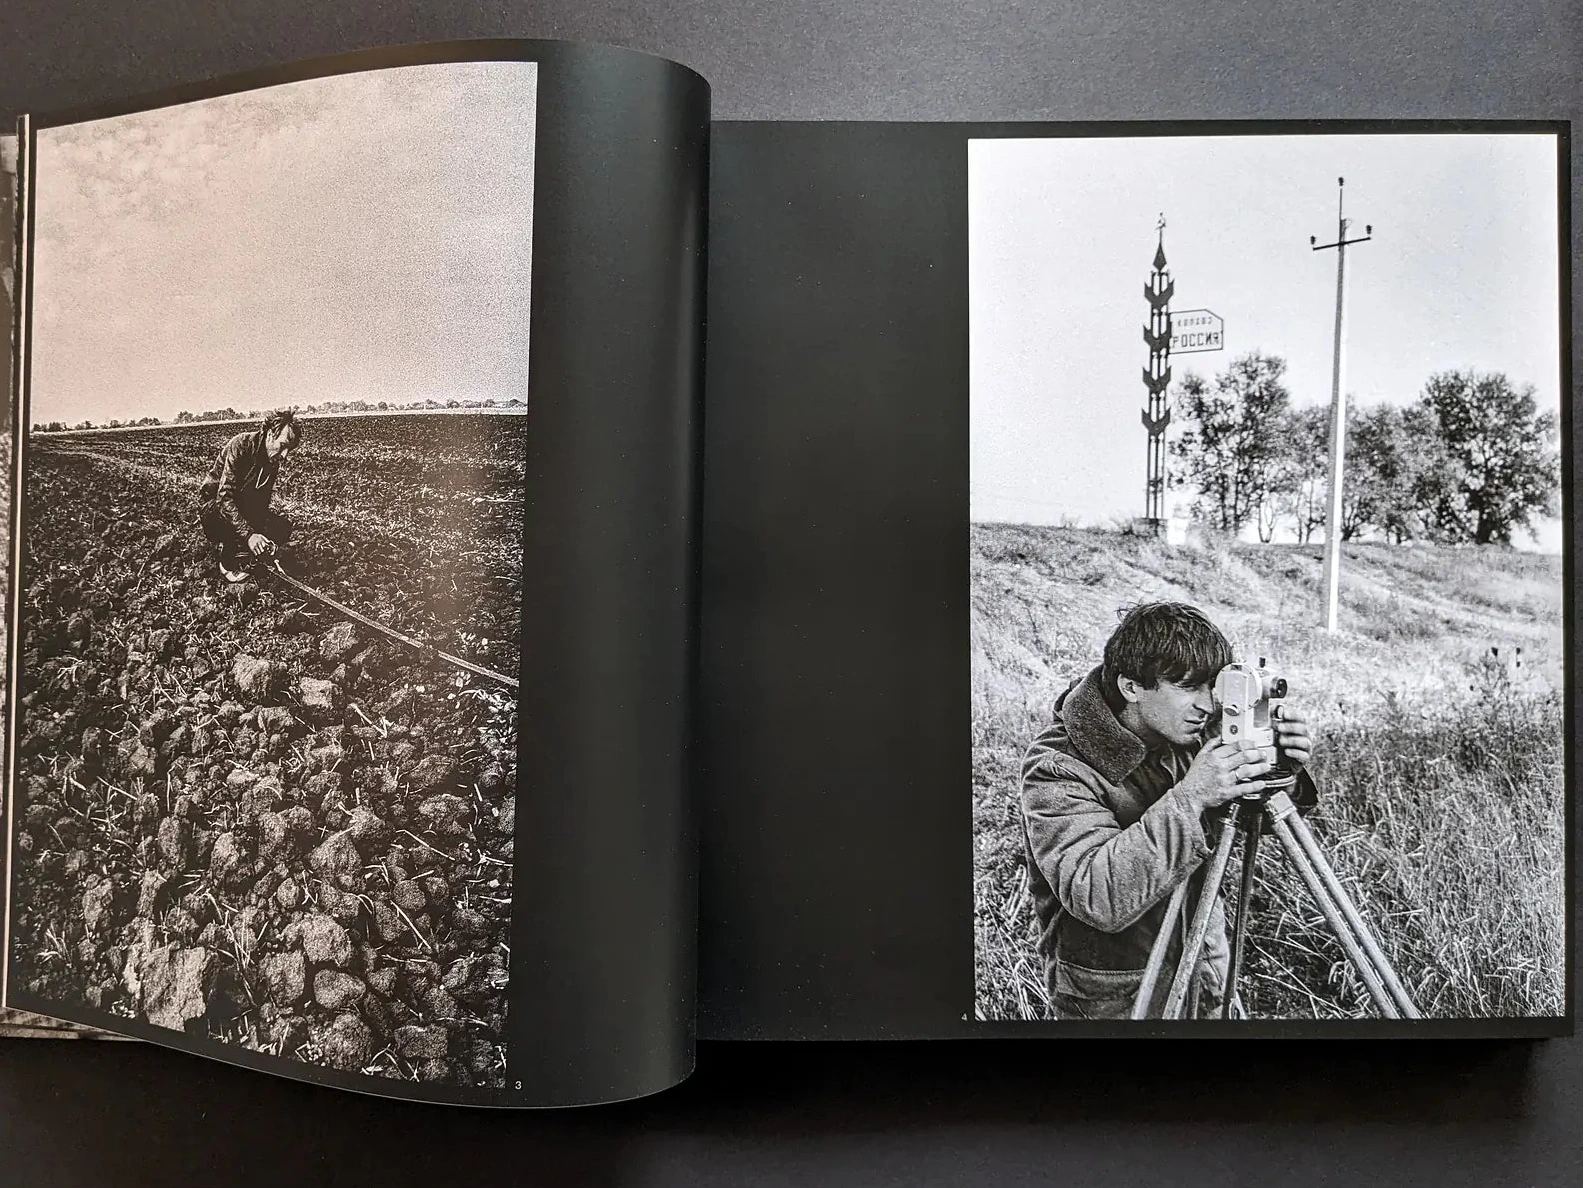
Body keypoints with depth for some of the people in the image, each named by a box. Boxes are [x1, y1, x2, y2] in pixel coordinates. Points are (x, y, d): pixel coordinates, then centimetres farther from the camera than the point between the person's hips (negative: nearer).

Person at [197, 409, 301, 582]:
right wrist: (249, 534, -44)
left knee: (283, 529, -12)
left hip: (244, 506, 6)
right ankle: (229, 564, -10)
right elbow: (224, 497, -34)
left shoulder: (273, 462, -3)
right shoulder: (240, 446, -27)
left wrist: (265, 540, -21)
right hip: (213, 505, -6)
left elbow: (262, 503, -3)